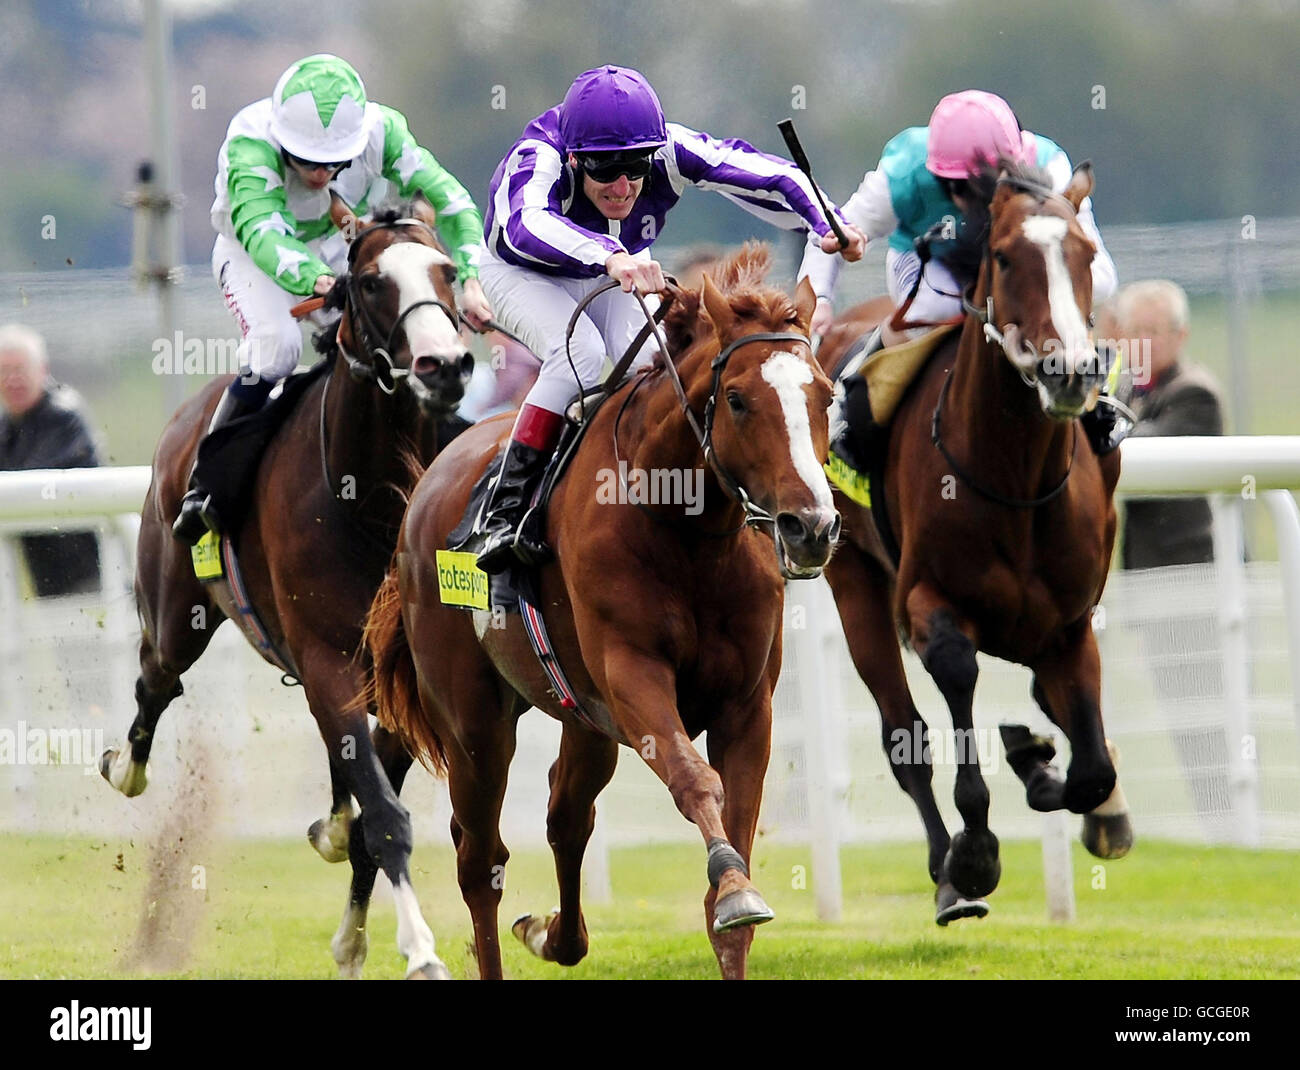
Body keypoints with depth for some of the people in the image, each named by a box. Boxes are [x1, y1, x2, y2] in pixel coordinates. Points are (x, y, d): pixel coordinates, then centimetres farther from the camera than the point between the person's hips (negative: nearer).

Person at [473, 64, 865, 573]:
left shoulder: (670, 153, -33)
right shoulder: (539, 159, -43)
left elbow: (766, 174, -29)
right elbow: (525, 225, -64)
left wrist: (829, 226, -48)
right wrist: (610, 257, -81)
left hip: (622, 269, 4)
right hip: (526, 276, -4)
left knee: (648, 366, -20)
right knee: (580, 355, -30)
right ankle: (503, 510, -25)